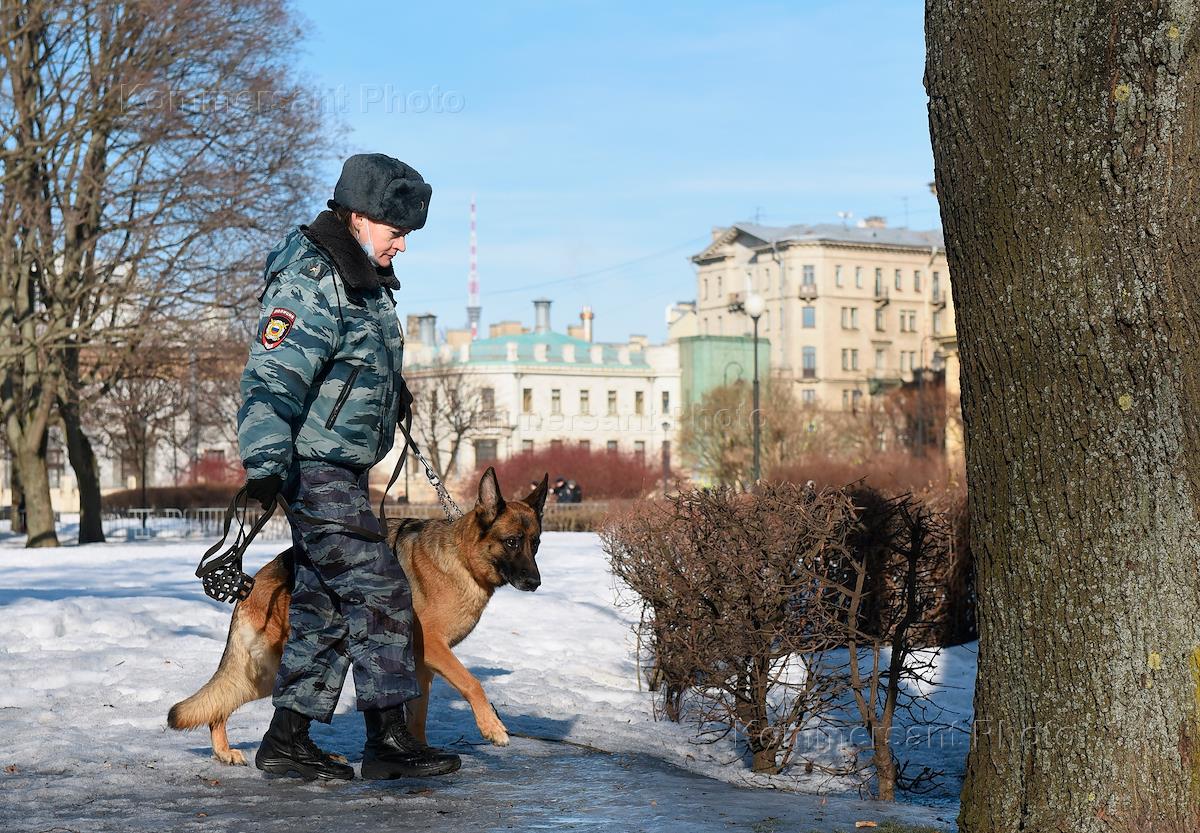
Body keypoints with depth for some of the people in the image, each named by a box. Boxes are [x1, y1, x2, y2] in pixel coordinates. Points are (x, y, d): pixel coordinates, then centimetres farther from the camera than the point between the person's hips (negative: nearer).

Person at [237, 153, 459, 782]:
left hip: (342, 470, 10)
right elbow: (270, 381, -26)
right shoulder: (310, 283, -17)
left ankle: (287, 739, 15)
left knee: (324, 602, 10)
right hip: (314, 467, -10)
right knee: (379, 591, -12)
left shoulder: (364, 280, 14)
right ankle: (388, 740, -9)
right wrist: (264, 464, -34)